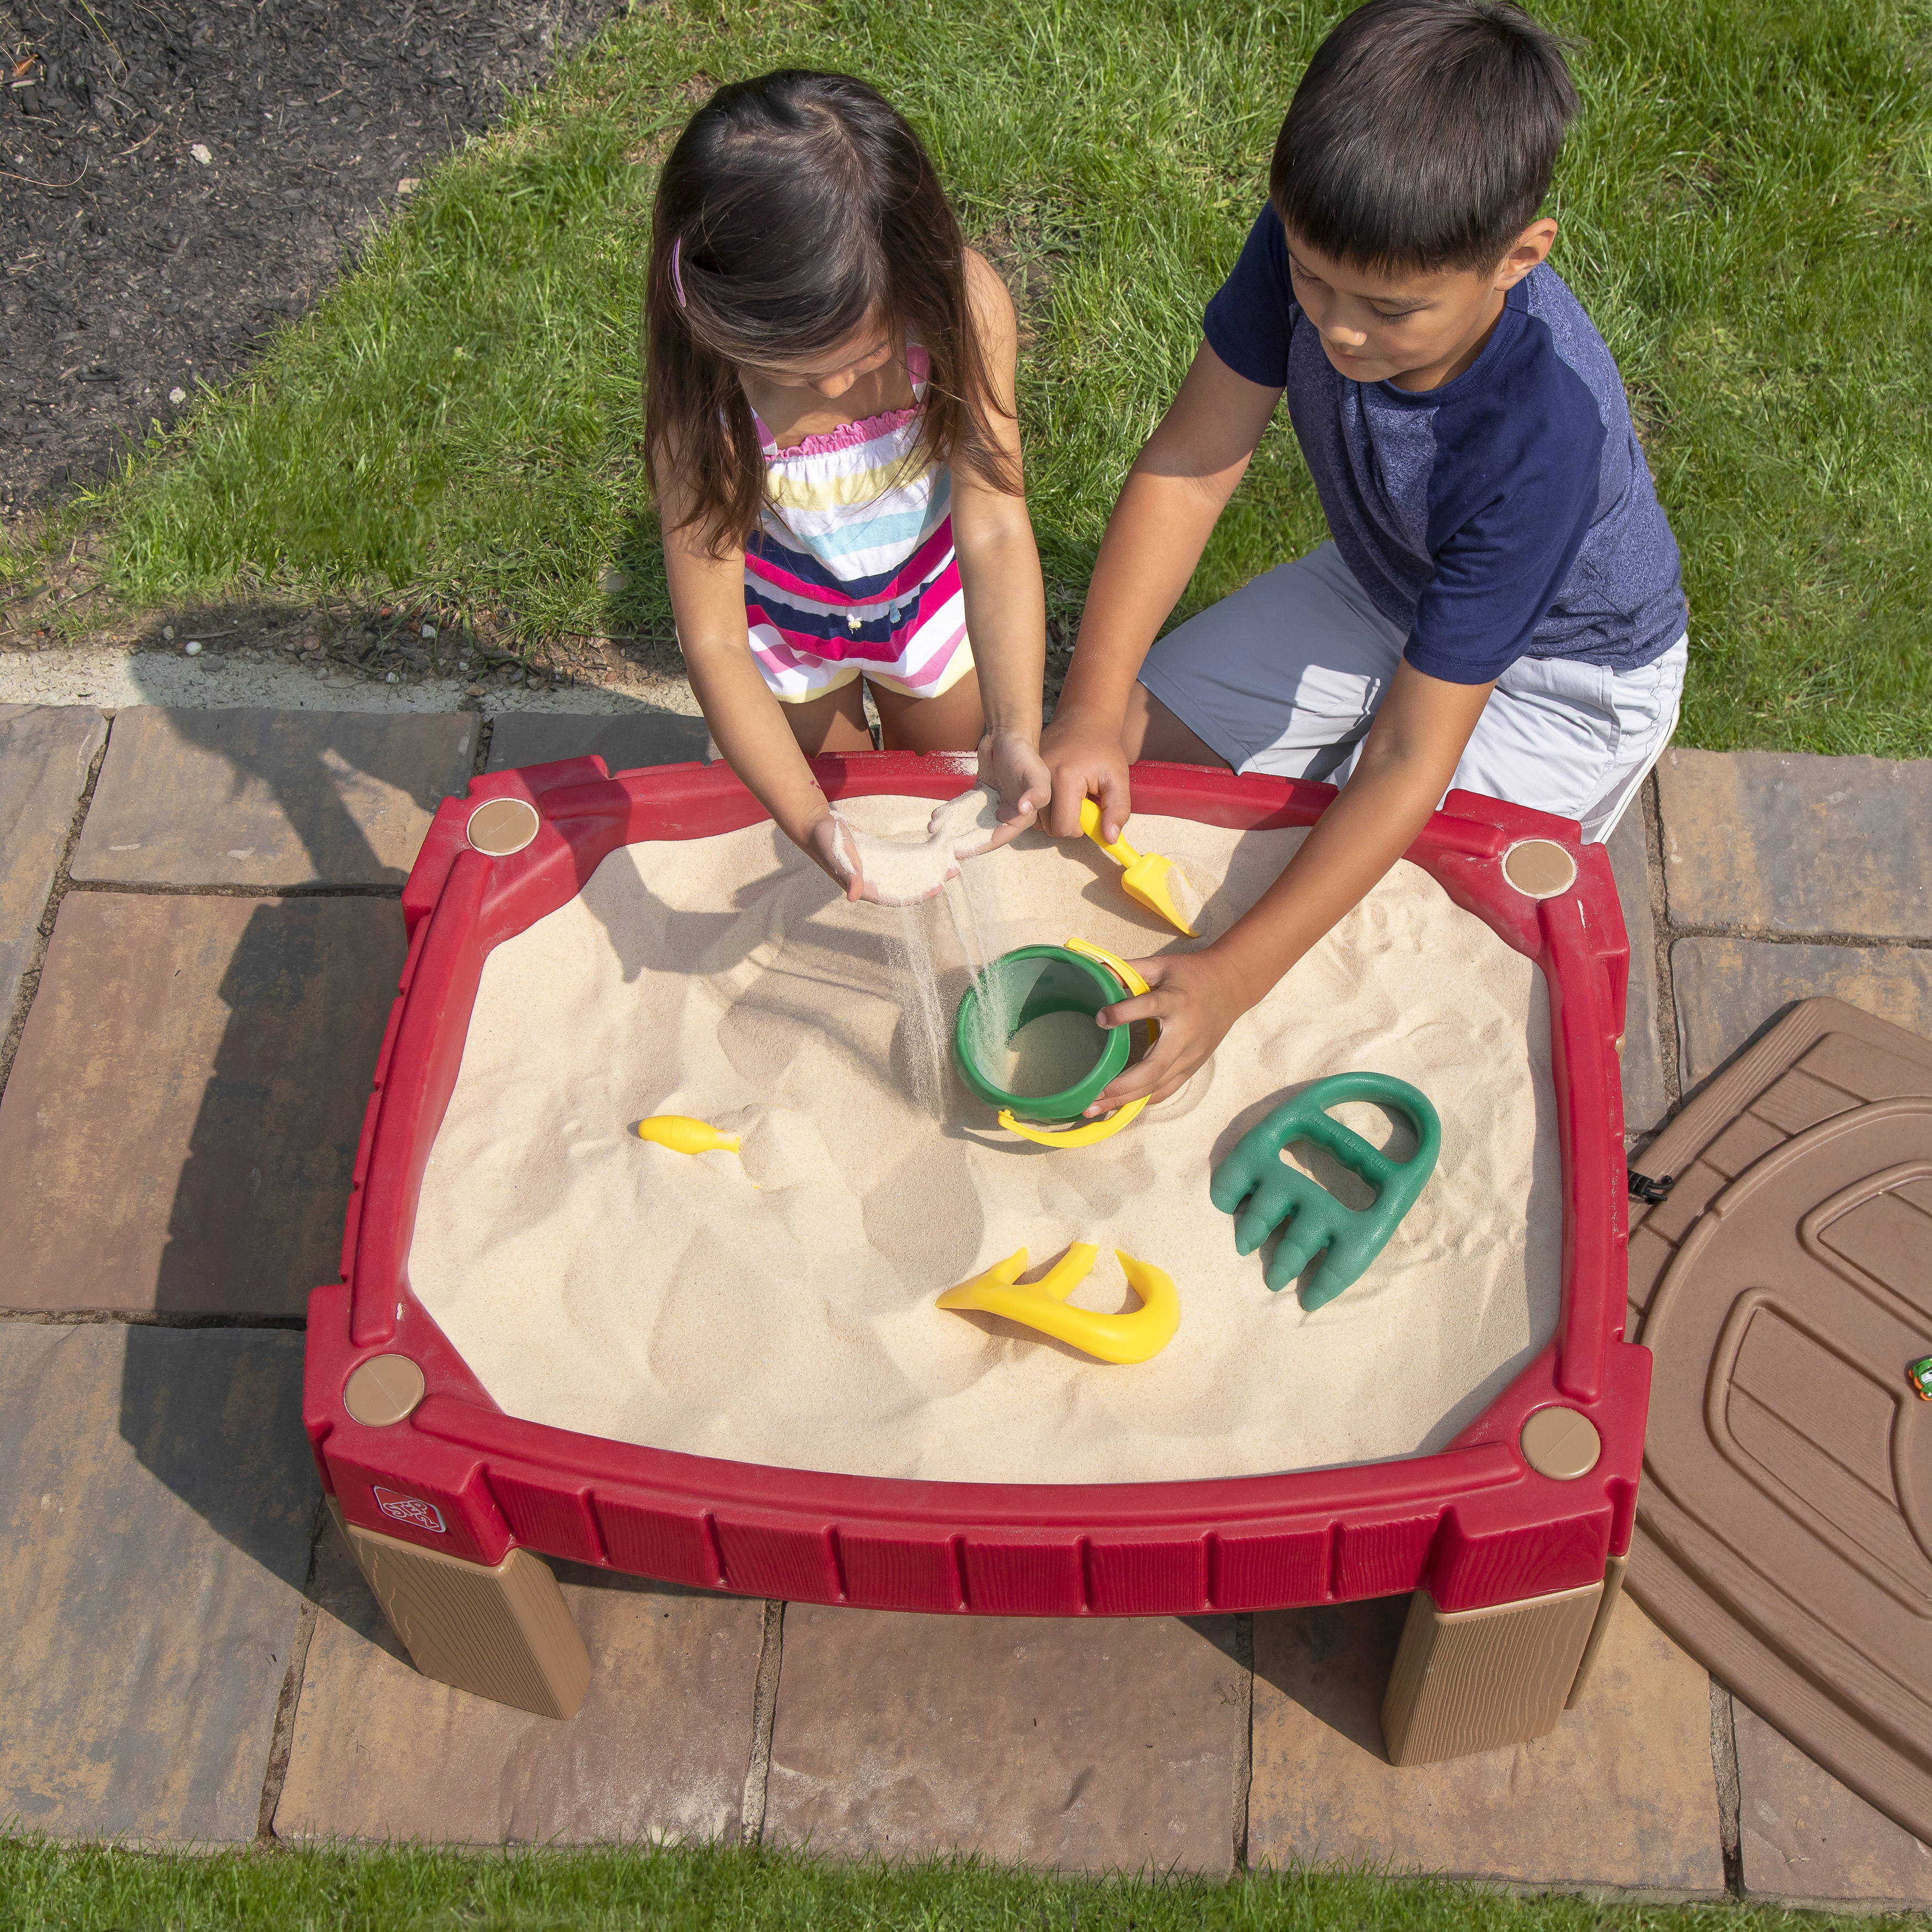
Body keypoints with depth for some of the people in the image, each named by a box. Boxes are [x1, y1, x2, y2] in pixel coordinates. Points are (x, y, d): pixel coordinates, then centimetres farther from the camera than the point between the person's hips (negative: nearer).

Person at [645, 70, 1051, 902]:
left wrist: (1013, 732, -47)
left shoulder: (963, 303, -36)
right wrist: (810, 822, -46)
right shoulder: (704, 399, -38)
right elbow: (713, 643, -34)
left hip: (934, 594, 2)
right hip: (784, 619, -1)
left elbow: (995, 530, -34)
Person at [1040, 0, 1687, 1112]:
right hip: (1382, 589, 6)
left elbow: (1411, 757, -38)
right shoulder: (1318, 240, -29)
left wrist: (1234, 977, -41)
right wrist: (1098, 700, -32)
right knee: (1131, 746, -1)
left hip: (1560, 674, -5)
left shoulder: (1544, 431, -42)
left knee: (1368, 932, -18)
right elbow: (1192, 463, -21)